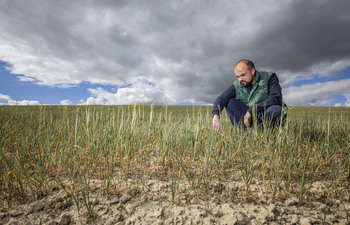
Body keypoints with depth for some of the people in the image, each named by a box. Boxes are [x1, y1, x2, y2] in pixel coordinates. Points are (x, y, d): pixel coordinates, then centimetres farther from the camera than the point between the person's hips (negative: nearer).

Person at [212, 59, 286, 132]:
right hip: (250, 117, 3)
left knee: (276, 110, -35)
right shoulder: (237, 86, -3)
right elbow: (221, 98, -16)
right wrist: (216, 115, -36)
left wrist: (251, 111, -26)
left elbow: (276, 99, -21)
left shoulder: (269, 77, -7)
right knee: (230, 102, -15)